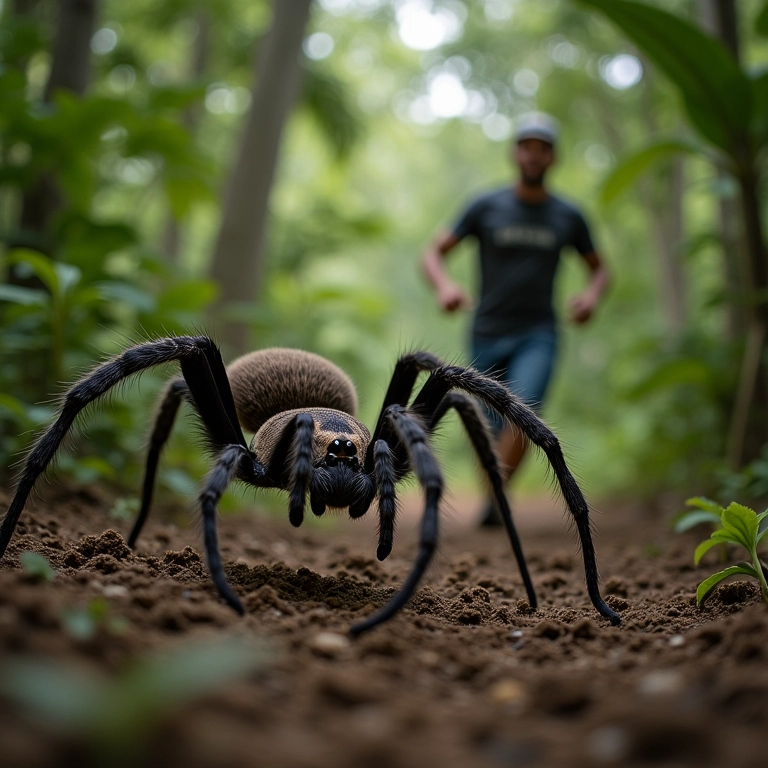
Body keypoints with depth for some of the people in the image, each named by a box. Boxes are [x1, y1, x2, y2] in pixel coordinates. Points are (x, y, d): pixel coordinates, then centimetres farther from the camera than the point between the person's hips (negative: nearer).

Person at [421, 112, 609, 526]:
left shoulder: (568, 217, 2)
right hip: (488, 336, 1)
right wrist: (444, 285, -24)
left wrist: (592, 294, -8)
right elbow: (432, 254, -2)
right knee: (491, 435, 7)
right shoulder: (486, 207, -1)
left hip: (537, 337, 0)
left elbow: (599, 268, 16)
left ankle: (494, 500, -20)